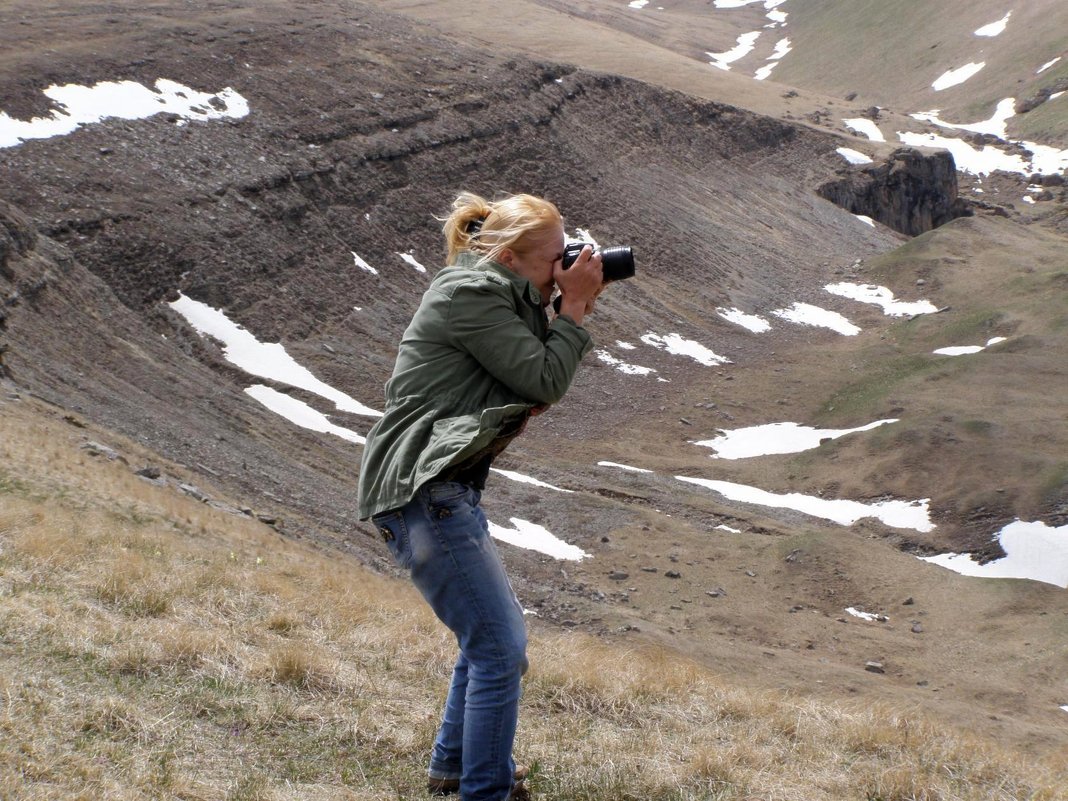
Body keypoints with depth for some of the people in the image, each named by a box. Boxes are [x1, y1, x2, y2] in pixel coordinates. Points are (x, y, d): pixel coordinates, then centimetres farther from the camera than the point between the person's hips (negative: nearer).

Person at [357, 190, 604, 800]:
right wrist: (574, 309, -6)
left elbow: (534, 388, 17)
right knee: (500, 648, -12)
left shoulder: (488, 294, 16)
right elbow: (546, 383, -16)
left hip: (445, 489, 11)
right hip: (422, 492, -11)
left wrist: (572, 313, 7)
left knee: (494, 633, 24)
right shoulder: (472, 295, -14)